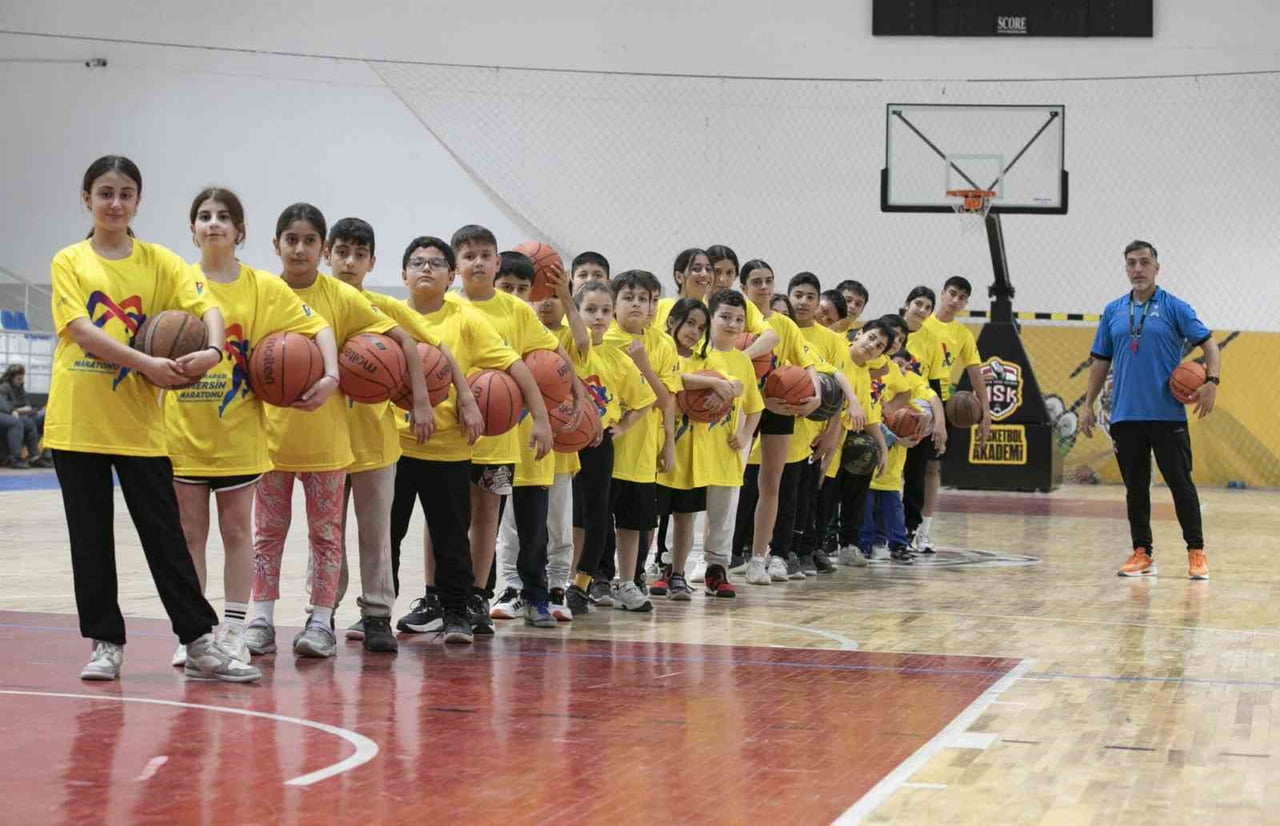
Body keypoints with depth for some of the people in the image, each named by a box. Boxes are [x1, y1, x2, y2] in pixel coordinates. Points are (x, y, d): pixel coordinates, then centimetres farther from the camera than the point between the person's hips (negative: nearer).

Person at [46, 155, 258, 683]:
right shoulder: (69, 262, 2)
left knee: (165, 536, 1)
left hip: (138, 422, 0)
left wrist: (213, 351, -29)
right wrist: (146, 363, -23)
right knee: (90, 538, 6)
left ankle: (199, 643, 4)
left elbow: (208, 307, -8)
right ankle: (105, 643, 16)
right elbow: (82, 330, -11)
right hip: (77, 420, 0)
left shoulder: (159, 261, 5)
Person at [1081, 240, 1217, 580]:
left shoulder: (1174, 307, 0)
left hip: (1168, 414, -3)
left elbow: (1208, 343, -3)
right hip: (1125, 415, 4)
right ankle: (1142, 553, 14)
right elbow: (1100, 361, 15)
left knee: (1180, 483, -3)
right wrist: (1088, 405, 11)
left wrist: (1212, 380, -19)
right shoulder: (1113, 311, 11)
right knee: (1135, 487, 7)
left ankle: (1196, 553, 4)